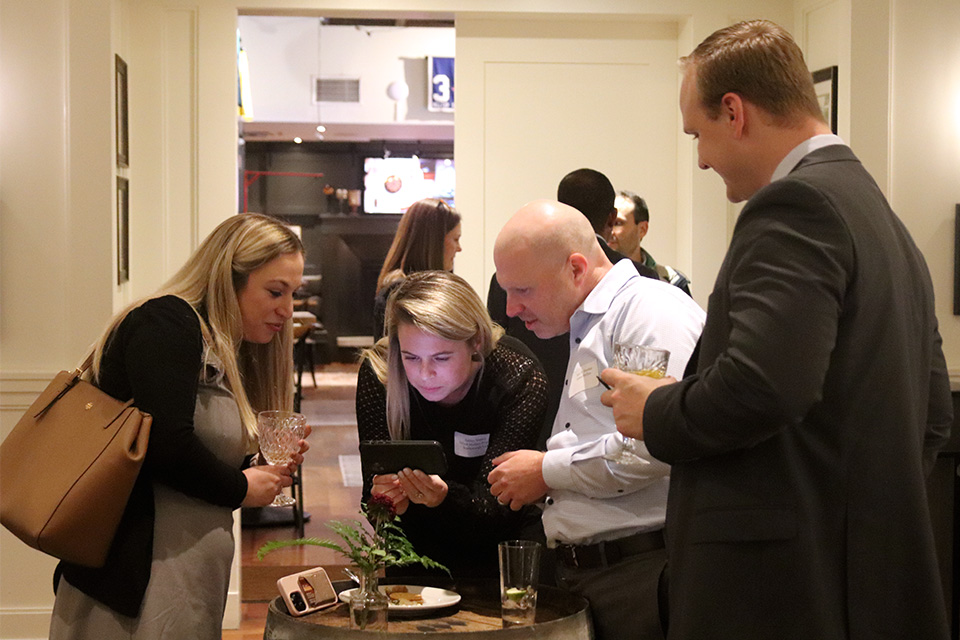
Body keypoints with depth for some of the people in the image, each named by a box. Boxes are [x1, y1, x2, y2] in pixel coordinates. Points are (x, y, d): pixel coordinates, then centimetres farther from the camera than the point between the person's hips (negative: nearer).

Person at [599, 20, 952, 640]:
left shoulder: (794, 205, -14)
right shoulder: (883, 217, 16)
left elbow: (760, 384, -28)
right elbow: (932, 414, 19)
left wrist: (656, 413, -11)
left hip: (777, 586, -10)